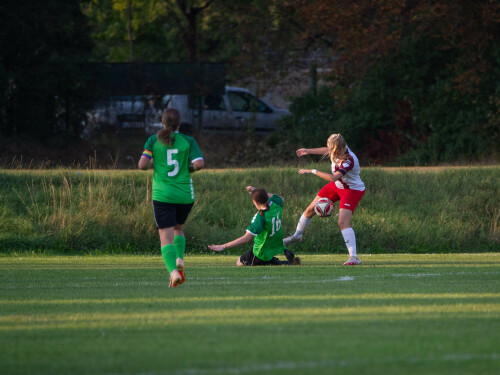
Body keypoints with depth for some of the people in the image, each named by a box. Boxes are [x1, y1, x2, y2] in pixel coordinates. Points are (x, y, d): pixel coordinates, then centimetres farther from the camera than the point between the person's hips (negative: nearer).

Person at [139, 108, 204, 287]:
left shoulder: (153, 140, 1)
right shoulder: (188, 141, 0)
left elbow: (142, 165, -6)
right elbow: (199, 163, -10)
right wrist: (190, 168, 11)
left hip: (162, 195, -2)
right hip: (185, 195, 2)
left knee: (166, 236, -4)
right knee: (178, 228, 27)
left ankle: (173, 271, -25)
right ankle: (179, 259, 6)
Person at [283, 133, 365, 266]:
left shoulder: (349, 161, -37)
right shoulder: (338, 150, -14)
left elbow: (333, 177, -44)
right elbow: (326, 151, 11)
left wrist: (312, 171, -36)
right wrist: (308, 151, 23)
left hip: (352, 190, -8)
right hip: (337, 186, 8)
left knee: (343, 222, -25)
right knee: (311, 209, 15)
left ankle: (354, 257, -23)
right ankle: (297, 235, 40)